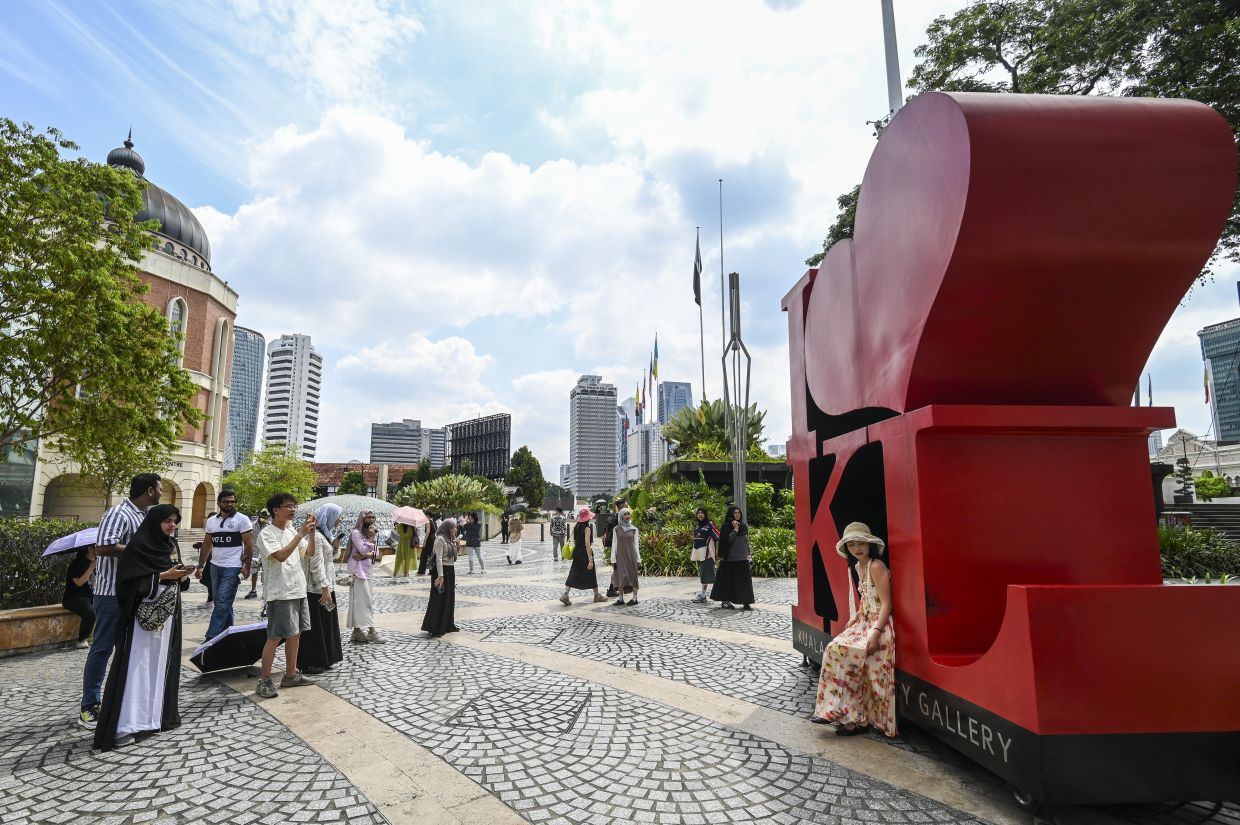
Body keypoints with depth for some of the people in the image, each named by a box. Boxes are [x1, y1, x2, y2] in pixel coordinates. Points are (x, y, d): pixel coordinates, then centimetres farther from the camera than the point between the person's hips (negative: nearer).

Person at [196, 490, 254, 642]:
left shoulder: (242, 519, -6)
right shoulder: (211, 521, 11)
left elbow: (249, 544, -9)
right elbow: (207, 544, 17)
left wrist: (246, 566, -14)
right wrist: (200, 566, 13)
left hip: (233, 568, -6)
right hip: (215, 566, 6)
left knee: (222, 604, -9)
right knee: (224, 604, 13)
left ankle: (211, 638, -7)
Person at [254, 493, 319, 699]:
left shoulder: (292, 531, 10)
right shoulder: (266, 534, -12)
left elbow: (310, 553, 11)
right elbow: (281, 556, -27)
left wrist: (312, 533, -5)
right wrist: (300, 534, -26)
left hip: (298, 590, 8)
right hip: (279, 593, -8)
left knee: (295, 634, 14)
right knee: (275, 637, -4)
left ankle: (291, 675, 25)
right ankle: (264, 681, 7)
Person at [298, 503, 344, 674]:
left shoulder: (325, 534, 12)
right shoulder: (316, 537, -18)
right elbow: (316, 565, -22)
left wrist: (334, 547, 2)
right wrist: (325, 587, -23)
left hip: (326, 587, 10)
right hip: (317, 589, -10)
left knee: (325, 625, 15)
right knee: (315, 626, 0)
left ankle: (322, 660, 24)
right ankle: (309, 664, 9)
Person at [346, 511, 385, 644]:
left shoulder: (373, 532, 15)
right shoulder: (356, 532, -7)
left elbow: (376, 553, 6)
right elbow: (363, 550, -15)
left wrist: (365, 555, -11)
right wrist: (372, 537, -16)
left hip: (367, 570, 7)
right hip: (358, 570, -7)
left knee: (359, 601, 8)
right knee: (366, 600, -8)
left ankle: (357, 631, 9)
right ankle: (371, 631, -7)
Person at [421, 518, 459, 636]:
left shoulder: (450, 539, 14)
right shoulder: (440, 539, -14)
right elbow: (439, 558, -19)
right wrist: (440, 575, -23)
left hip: (451, 571, 9)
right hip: (442, 570, -9)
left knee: (450, 599, 14)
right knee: (439, 600, -4)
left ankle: (448, 625, 24)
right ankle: (434, 628, 3)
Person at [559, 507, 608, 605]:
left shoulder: (575, 527, 5)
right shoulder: (587, 528, -16)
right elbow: (587, 545, -20)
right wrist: (590, 559, -20)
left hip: (577, 553, 6)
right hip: (585, 553, -6)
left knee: (574, 574, 7)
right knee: (591, 574, 9)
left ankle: (565, 595, -3)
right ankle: (597, 595, 23)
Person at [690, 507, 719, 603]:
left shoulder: (710, 524, -7)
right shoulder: (697, 526, 15)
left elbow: (718, 538, -11)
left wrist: (717, 551, -16)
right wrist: (693, 552, 21)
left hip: (706, 552, -7)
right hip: (698, 552, 7)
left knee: (705, 573, -6)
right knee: (701, 573, 10)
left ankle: (703, 594, -4)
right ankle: (703, 593, 16)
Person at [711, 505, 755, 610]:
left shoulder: (744, 526, 11)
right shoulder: (726, 526, -5)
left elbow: (746, 541, 17)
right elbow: (726, 540, -16)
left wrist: (748, 554, 14)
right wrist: (735, 529, -15)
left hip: (742, 558, 5)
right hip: (729, 558, -4)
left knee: (744, 580, -1)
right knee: (728, 579, 2)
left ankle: (746, 602, 0)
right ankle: (725, 600, 12)